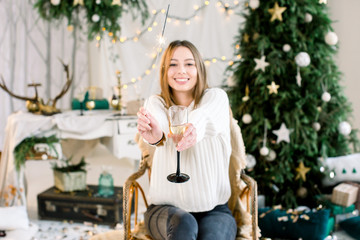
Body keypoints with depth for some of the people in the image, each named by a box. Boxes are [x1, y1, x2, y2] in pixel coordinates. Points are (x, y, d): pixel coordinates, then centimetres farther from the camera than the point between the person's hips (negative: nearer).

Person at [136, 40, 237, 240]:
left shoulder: (216, 96, 1)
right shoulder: (156, 103, 4)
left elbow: (207, 118, -25)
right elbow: (160, 121, -23)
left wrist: (195, 130, -52)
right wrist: (155, 136, -50)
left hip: (214, 209, 0)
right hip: (166, 208, 1)